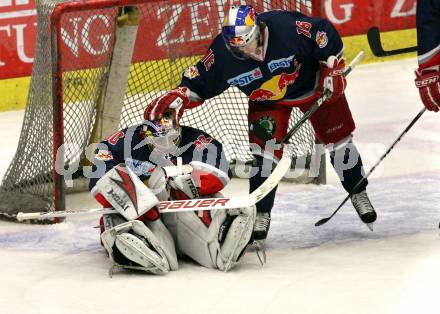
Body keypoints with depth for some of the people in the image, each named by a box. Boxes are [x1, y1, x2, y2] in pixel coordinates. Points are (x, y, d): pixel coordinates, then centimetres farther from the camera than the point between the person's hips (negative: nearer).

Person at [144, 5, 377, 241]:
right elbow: (199, 83, -14)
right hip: (266, 101, 1)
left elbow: (327, 34, -24)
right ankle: (261, 214, 4)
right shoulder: (222, 53, -28)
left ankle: (358, 194, 28)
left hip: (312, 84, -1)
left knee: (338, 139, 5)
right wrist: (176, 96, -32)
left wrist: (333, 70, -19)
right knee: (265, 151, -12)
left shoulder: (288, 26, -38)